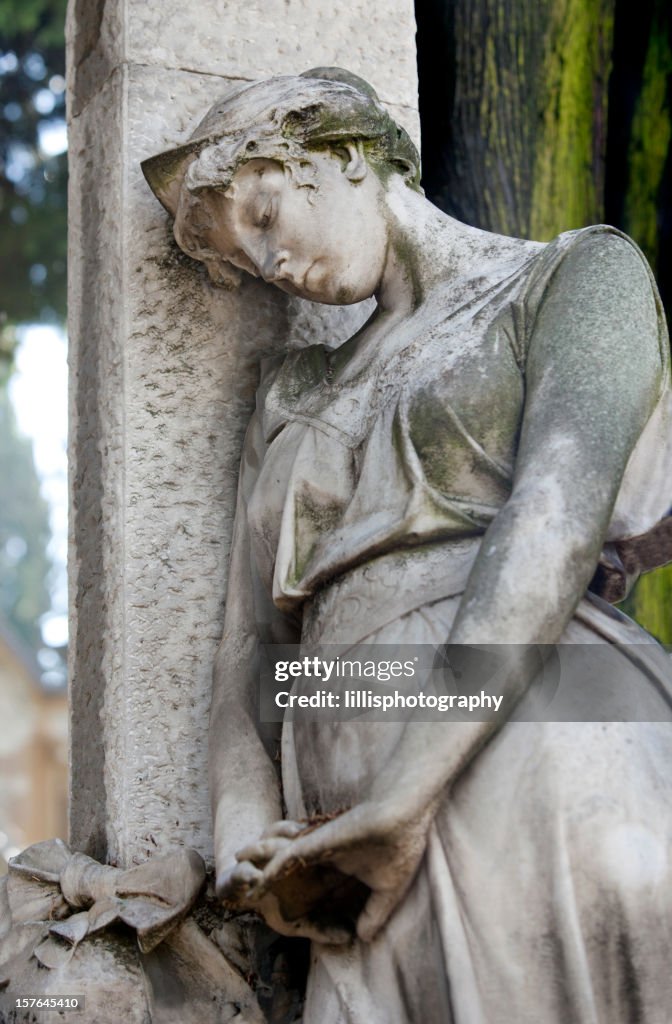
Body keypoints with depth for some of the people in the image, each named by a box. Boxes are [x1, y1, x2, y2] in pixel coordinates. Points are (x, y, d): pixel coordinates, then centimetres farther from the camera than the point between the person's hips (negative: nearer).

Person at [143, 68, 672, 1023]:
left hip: (540, 756, -4)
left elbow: (559, 523, -7)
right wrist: (249, 849, -1)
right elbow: (250, 631, 18)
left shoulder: (581, 274, 10)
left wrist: (396, 802, -15)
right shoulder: (299, 393, 28)